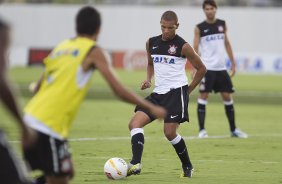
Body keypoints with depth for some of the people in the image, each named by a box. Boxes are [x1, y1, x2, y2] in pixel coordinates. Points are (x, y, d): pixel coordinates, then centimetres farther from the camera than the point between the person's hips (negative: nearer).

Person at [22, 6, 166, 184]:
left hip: (31, 118, 7)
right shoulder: (93, 51, -2)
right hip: (49, 127, -7)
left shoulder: (62, 47, 16)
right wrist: (151, 108, 2)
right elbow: (119, 90, -6)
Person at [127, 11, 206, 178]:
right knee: (135, 124, -11)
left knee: (170, 132, -12)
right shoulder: (151, 43, 10)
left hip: (176, 91, -6)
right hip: (158, 92, 6)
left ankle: (188, 167, 8)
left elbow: (201, 68, 3)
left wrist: (189, 89, 1)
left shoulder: (183, 46, -6)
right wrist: (148, 79, 8)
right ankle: (136, 164, -21)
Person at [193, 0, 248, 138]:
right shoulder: (200, 28, -2)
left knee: (227, 97, 6)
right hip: (206, 68, -4)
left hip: (221, 68, 4)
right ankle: (202, 130, -2)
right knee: (203, 96, -6)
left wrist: (233, 63, 13)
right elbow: (195, 48, -4)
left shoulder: (222, 24, 9)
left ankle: (233, 129, 16)